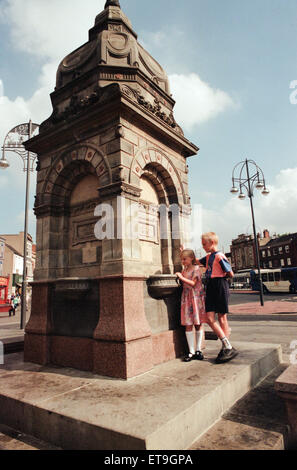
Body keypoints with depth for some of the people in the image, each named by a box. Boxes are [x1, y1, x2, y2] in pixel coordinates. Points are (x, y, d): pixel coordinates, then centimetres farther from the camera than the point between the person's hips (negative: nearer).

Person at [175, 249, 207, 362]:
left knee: (198, 324, 4)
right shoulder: (184, 270, 14)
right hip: (186, 299, 5)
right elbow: (183, 284, 14)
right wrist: (179, 277, 1)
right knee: (188, 325, 2)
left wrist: (181, 277, -13)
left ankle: (198, 350, 14)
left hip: (196, 297, -5)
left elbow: (193, 283, -14)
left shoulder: (196, 268, -4)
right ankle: (191, 352, 9)